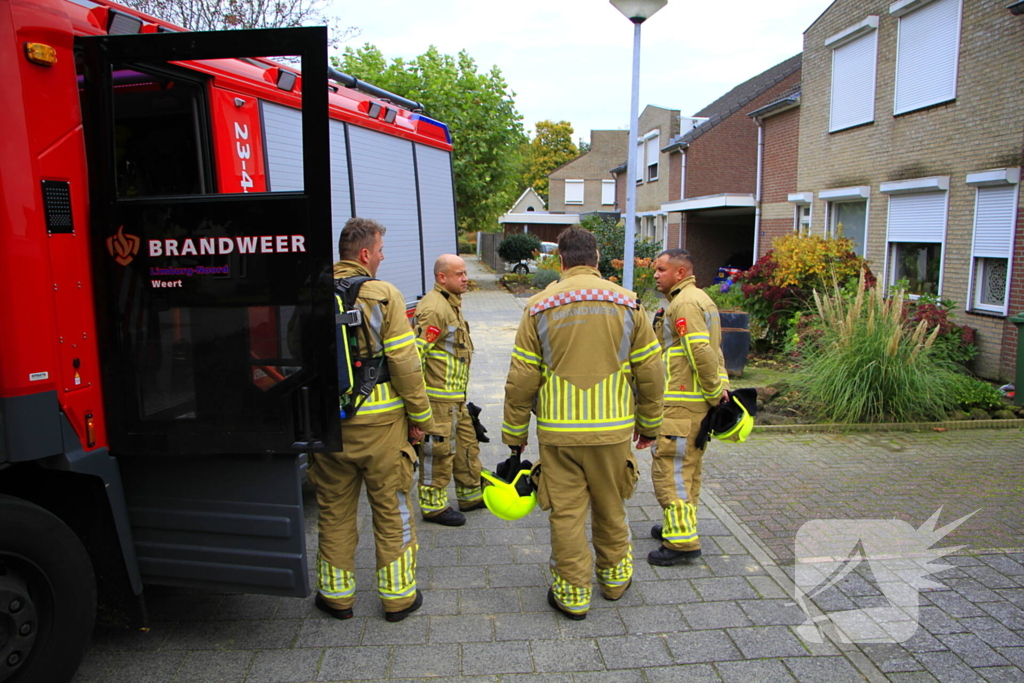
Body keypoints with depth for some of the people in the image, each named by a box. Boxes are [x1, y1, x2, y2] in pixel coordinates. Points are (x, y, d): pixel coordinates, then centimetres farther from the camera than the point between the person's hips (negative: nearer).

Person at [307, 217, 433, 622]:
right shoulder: (384, 295, -10)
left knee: (335, 510, 16)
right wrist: (419, 415, -4)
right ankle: (398, 596, 22)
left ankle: (336, 594, 28)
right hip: (381, 422, -3)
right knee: (392, 510, 11)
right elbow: (404, 362, -13)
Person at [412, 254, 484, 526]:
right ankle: (433, 506, 14)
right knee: (438, 451, 0)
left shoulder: (451, 304, 16)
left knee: (467, 443, 18)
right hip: (438, 397, -11)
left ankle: (471, 496, 33)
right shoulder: (434, 309, -19)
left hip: (455, 398, 11)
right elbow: (415, 352, -24)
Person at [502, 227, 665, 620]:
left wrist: (514, 432, 8)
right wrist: (648, 423, 16)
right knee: (610, 508, 19)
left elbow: (521, 379, -3)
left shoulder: (540, 307, -3)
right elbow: (650, 372, 3)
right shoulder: (626, 303, 1)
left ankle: (573, 594, 20)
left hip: (558, 432, -1)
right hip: (612, 429, 2)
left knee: (566, 513, 9)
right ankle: (615, 578, 36)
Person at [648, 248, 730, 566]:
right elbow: (712, 350, 18)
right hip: (697, 402, 11)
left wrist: (715, 391, -15)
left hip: (680, 404, -11)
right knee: (687, 466, 19)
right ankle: (679, 524, 32)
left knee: (669, 468, -6)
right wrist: (720, 384, 12)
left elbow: (701, 352, -23)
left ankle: (682, 541, -1)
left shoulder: (684, 304, -16)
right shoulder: (701, 299, 18)